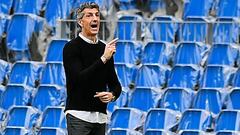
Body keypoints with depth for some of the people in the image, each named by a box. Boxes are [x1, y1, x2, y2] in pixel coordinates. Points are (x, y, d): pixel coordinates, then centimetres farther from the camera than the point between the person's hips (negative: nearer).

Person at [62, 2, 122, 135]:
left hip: (100, 117, 6)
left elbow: (115, 84, 17)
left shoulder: (104, 48, 13)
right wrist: (103, 59, -22)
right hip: (78, 115, -6)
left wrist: (112, 95, -7)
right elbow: (79, 79, -19)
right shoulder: (72, 47, -5)